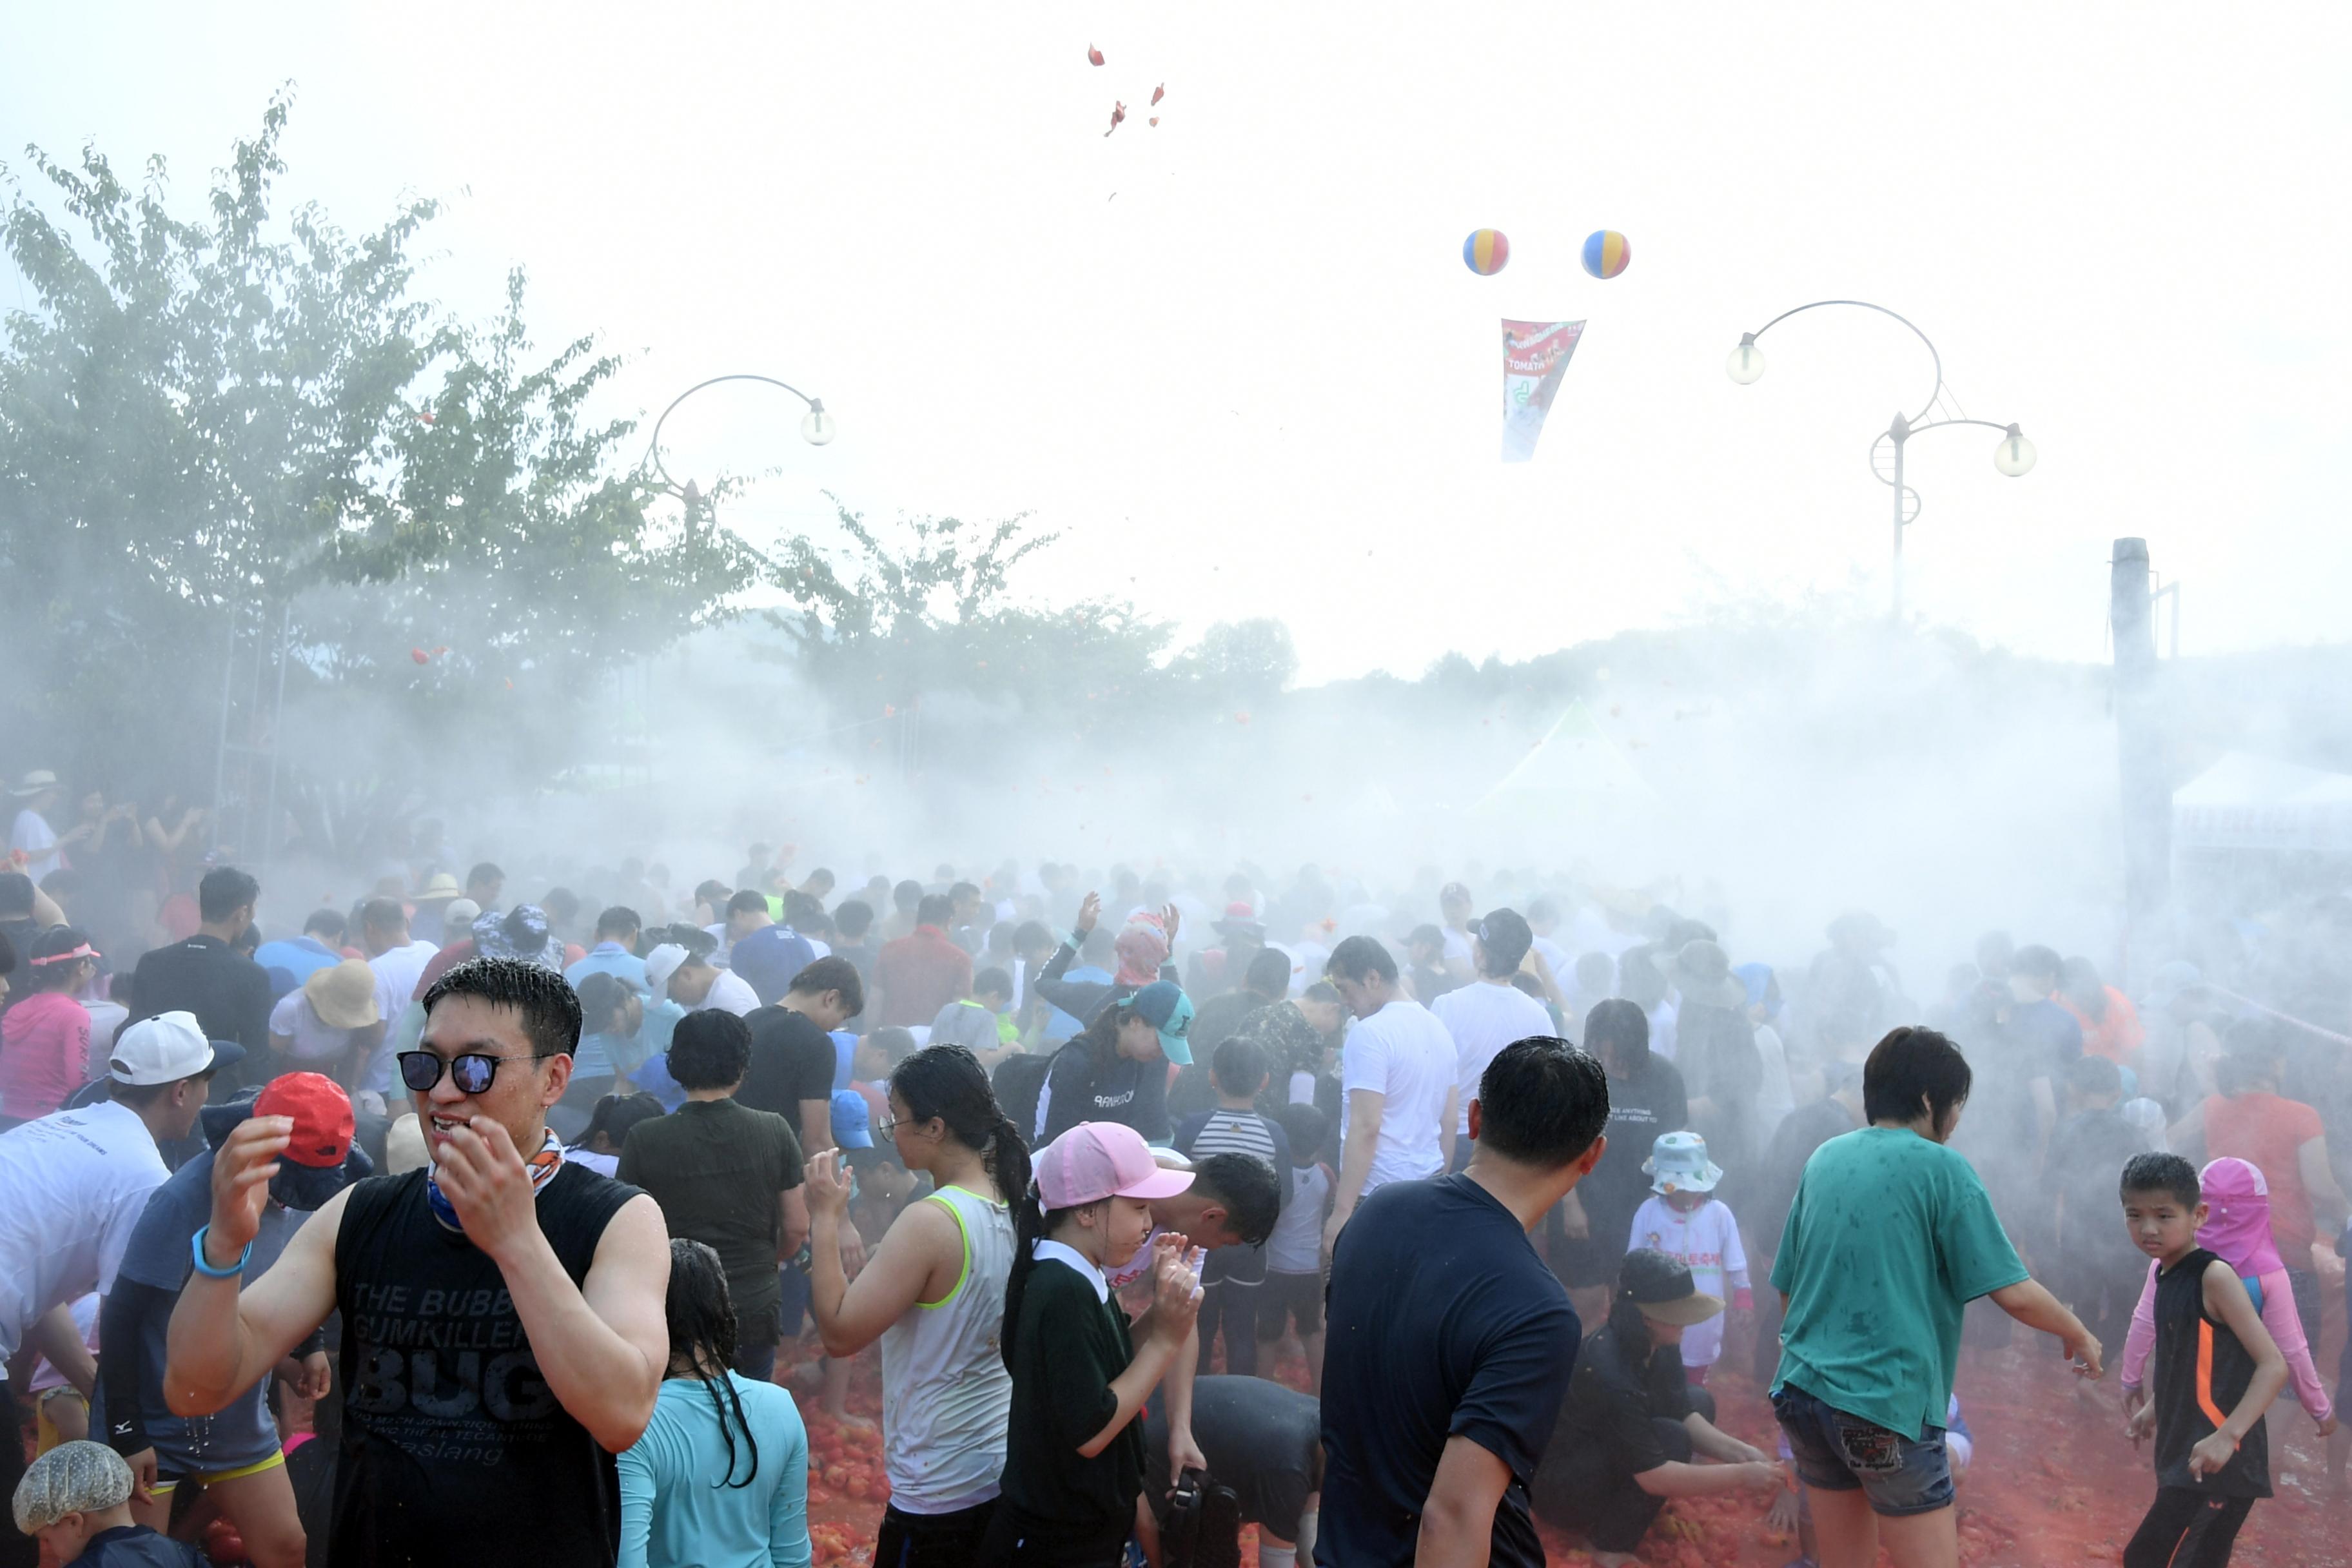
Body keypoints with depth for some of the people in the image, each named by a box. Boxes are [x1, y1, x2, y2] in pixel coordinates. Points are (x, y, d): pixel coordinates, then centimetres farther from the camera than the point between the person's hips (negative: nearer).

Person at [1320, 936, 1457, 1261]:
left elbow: (1365, 1127, -20)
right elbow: (1449, 1122, 15)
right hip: (1429, 1189, 8)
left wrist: (1341, 1210, -19)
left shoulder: (1370, 1033, -14)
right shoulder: (1437, 1028, 10)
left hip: (1377, 1196, -8)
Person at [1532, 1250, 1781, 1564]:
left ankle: (1615, 1513, 6)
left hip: (1606, 1457, 9)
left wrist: (1739, 1451, -17)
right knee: (1670, 1439, -28)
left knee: (1700, 1401, 4)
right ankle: (1611, 1550, -10)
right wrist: (1741, 1475, -29)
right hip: (1558, 1483, -9)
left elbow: (1683, 1415, 0)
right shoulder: (1610, 1372, -34)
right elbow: (1652, 1475, -32)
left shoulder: (1660, 1345, -9)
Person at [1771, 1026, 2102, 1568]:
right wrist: (2079, 1336, 10)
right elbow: (2015, 1294, -8)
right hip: (1888, 1405, -6)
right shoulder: (1940, 1167, -7)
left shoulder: (1824, 1159, 10)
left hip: (1801, 1393, 6)